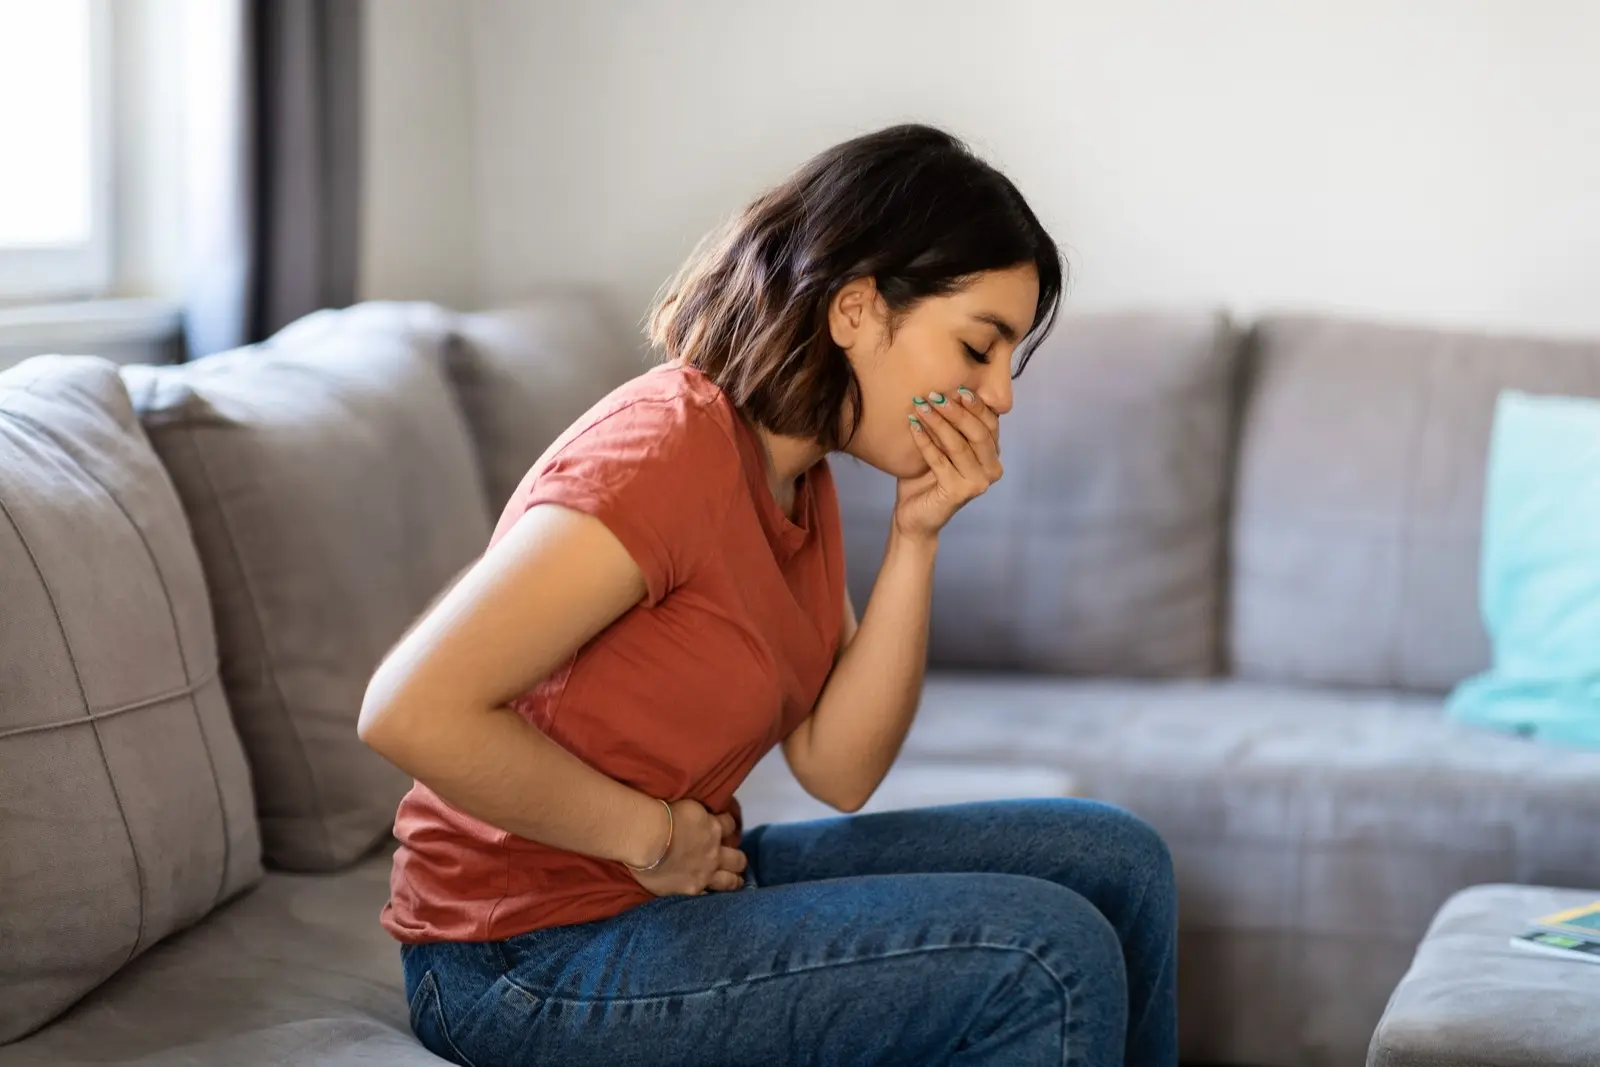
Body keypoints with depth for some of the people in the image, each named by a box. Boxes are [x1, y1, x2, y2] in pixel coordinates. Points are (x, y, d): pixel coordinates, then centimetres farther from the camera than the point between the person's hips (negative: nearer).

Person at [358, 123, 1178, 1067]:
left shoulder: (799, 474, 6)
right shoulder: (667, 453, -23)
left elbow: (838, 769, 1)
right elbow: (412, 710, -30)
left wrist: (917, 535, -9)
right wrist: (654, 834, -19)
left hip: (681, 884, 9)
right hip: (533, 960, -9)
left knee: (1116, 865, 6)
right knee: (1052, 961, -19)